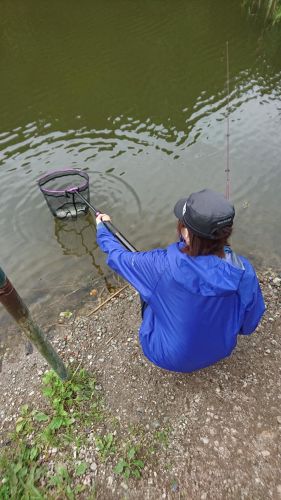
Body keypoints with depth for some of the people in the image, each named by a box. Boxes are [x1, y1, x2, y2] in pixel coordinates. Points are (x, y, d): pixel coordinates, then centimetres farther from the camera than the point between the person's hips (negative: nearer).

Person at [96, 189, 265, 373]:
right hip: (220, 351, 3)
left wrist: (102, 228, 7)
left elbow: (117, 257, -13)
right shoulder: (244, 271, -26)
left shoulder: (162, 265, -33)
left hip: (169, 358, -2)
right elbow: (248, 325, -9)